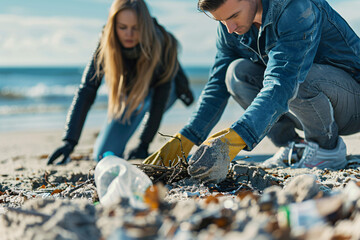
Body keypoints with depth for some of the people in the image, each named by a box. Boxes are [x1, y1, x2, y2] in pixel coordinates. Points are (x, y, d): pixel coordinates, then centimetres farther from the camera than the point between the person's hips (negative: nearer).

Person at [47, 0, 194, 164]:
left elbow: (159, 100, -32)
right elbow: (86, 90, -35)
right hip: (129, 92, 2)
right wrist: (70, 141, -44)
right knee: (103, 156, -10)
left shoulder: (162, 44, -35)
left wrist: (144, 144, -34)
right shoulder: (106, 45, -30)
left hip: (168, 90, -2)